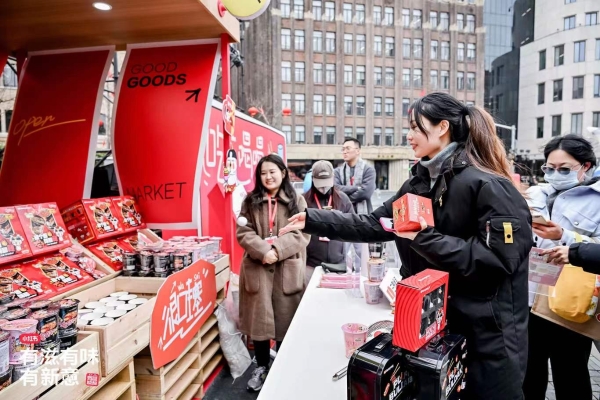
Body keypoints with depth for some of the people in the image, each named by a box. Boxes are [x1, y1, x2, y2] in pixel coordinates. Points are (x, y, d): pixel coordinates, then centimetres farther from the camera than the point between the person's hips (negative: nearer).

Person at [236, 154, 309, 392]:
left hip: (287, 269, -1)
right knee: (259, 319, 8)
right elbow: (243, 233, -2)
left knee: (285, 319, 9)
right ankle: (262, 366, 29)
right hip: (257, 269, 1)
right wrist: (264, 251, -18)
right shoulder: (250, 201, 7)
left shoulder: (297, 201, 4)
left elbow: (302, 234, -4)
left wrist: (277, 249, -18)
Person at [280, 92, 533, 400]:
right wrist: (313, 220, 0)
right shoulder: (420, 183, 6)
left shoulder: (487, 185, -18)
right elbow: (374, 225, 5)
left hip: (485, 334, -7)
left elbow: (500, 257, -24)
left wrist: (425, 238, -26)